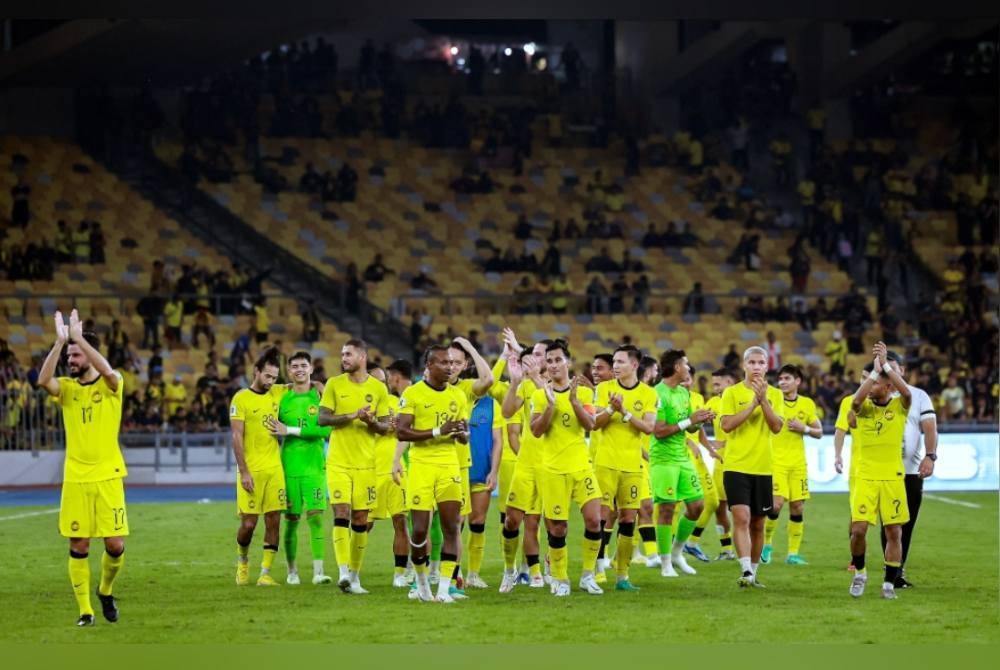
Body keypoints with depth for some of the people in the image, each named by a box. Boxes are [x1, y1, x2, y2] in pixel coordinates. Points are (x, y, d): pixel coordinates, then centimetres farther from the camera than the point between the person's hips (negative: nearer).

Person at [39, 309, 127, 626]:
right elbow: (43, 380, -17)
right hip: (75, 478, 2)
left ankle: (106, 591, 24)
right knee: (78, 546, 1)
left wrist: (78, 337, -25)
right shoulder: (66, 387, 5)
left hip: (108, 477, -2)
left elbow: (107, 372, -25)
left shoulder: (110, 385, -1)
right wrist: (59, 341, -23)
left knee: (116, 545, -4)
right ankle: (85, 610, 9)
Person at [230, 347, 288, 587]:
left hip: (275, 468, 4)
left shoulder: (277, 393, 10)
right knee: (249, 523, -3)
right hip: (251, 470, -4)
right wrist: (244, 472, -14)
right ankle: (242, 562, 24)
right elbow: (237, 437, -8)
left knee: (273, 520, -1)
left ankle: (265, 573, 3)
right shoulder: (241, 398, -4)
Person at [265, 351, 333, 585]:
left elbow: (326, 429, -12)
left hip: (314, 466, -2)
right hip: (289, 466, 2)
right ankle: (292, 570, 15)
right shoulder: (283, 398, 7)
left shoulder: (320, 395, 1)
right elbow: (275, 431, 9)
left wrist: (290, 430, -14)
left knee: (316, 516, -10)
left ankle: (318, 570, -11)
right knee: (291, 519, 4)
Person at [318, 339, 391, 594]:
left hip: (365, 462, 1)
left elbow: (385, 427, 7)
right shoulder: (334, 384, 3)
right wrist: (353, 415, -16)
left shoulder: (378, 388, 5)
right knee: (341, 513, -14)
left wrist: (372, 421, -15)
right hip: (338, 461, -1)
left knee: (361, 520, 4)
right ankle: (343, 571, -18)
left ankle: (354, 575, 13)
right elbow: (323, 418, -5)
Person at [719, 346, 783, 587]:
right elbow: (726, 425, -11)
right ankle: (745, 570, -22)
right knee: (741, 517, -17)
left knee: (758, 523, 10)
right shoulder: (732, 392, 1)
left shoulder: (774, 394, 7)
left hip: (763, 468, 3)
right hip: (736, 466, -3)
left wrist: (763, 400, -15)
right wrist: (752, 404, -15)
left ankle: (753, 572, 21)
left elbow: (776, 427, -5)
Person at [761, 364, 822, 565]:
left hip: (798, 464, 3)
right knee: (776, 504, -15)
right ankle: (766, 543, 9)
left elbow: (819, 432, 13)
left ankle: (793, 553, 11)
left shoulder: (807, 404, 7)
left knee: (797, 507, 2)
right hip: (775, 461, -3)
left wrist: (804, 428, -5)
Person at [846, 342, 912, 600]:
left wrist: (885, 364, -25)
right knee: (858, 529, -8)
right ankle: (859, 572, 17)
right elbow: (856, 400, -22)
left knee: (894, 531, 1)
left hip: (893, 478, 0)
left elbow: (906, 392, -22)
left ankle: (889, 583, 12)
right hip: (865, 477, 0)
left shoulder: (899, 406, 0)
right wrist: (875, 369, -24)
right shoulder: (863, 407, 2)